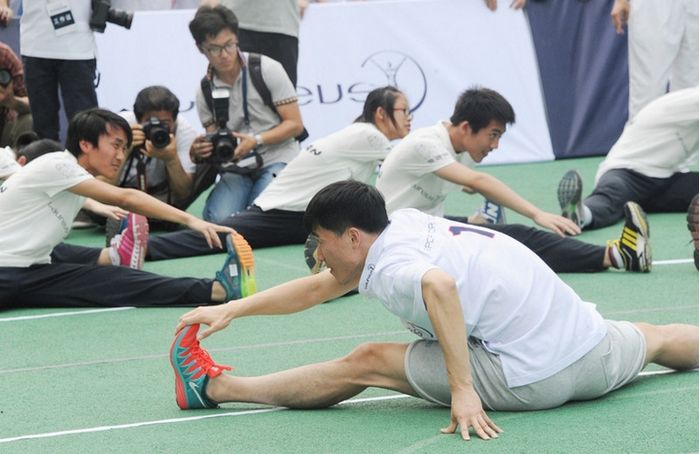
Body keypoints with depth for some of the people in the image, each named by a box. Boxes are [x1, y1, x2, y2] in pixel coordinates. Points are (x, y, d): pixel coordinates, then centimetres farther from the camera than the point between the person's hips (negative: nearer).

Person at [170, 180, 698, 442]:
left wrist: (463, 391, -36)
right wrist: (231, 309, 20)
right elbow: (316, 287, 22)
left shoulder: (389, 267, -12)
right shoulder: (406, 222, 14)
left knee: (364, 363, 1)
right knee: (651, 337, 39)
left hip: (532, 380, -7)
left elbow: (439, 284, -36)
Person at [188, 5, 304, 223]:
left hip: (277, 159, -3)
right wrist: (200, 152, -15)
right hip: (236, 168, 3)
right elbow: (214, 143, 10)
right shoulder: (205, 90, 7)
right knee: (218, 217, -26)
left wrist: (255, 141, -21)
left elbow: (295, 124, -6)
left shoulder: (267, 69, -5)